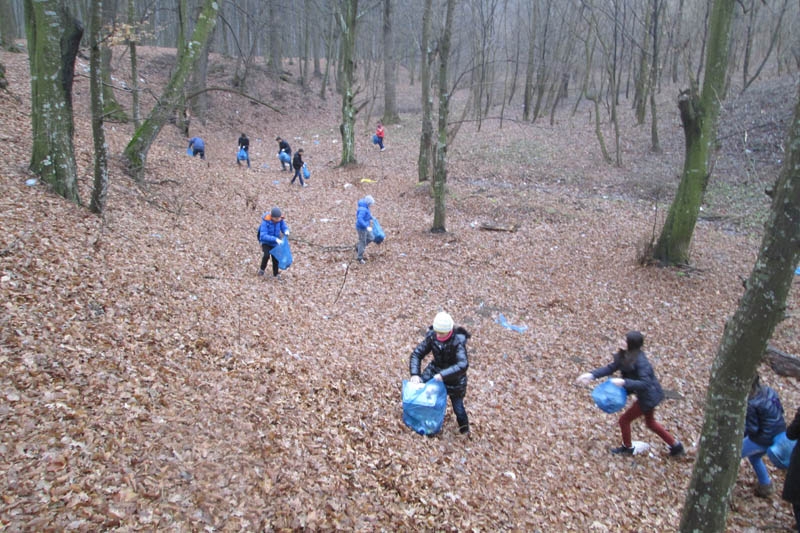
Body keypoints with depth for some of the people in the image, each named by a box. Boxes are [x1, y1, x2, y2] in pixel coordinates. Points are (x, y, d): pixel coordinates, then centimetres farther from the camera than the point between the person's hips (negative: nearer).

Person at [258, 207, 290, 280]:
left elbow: (284, 227, -4)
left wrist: (286, 231, -30)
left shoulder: (280, 219, -17)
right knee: (267, 255, -23)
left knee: (275, 258, 4)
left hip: (274, 243, 4)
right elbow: (263, 236, -34)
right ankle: (262, 269, 5)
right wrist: (275, 239, -43)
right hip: (266, 242, -3)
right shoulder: (265, 221, -29)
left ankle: (275, 274, 28)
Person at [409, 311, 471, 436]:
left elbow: (463, 364, -39)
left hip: (454, 377, -4)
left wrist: (444, 374, -45)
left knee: (458, 406, 2)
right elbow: (417, 353, -12)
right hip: (435, 370, 4)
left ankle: (464, 428, 33)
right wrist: (415, 374, -25)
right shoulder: (432, 336, -17)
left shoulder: (458, 341, -30)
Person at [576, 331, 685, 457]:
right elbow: (610, 368, -4)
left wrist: (624, 382, -39)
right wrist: (592, 375, -16)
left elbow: (645, 383, -34)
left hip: (648, 397, -9)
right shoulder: (623, 355, -6)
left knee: (624, 420, 7)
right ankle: (676, 446, 40)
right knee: (650, 423, 27)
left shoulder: (640, 361, -32)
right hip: (649, 395, 9)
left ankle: (627, 448, 32)